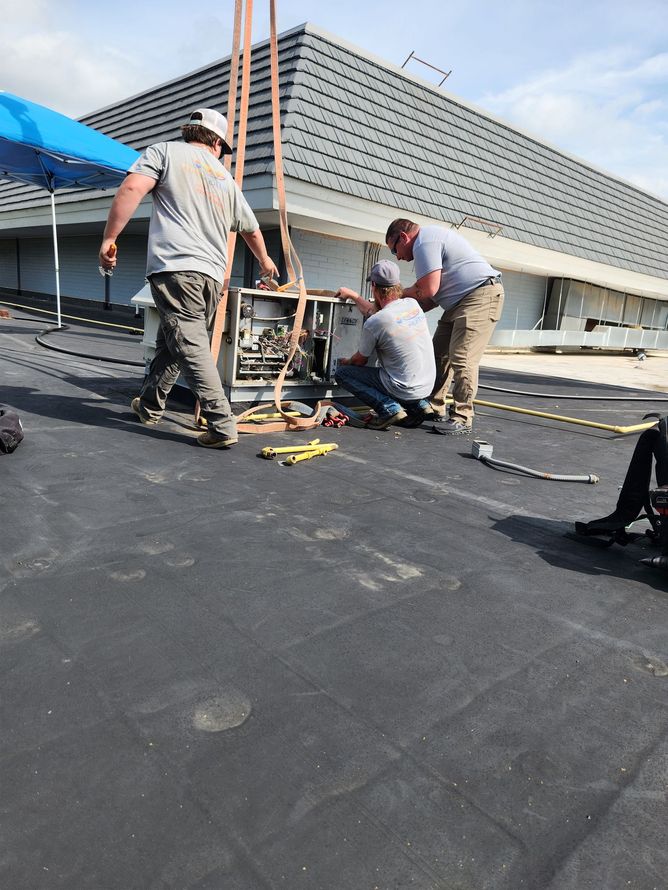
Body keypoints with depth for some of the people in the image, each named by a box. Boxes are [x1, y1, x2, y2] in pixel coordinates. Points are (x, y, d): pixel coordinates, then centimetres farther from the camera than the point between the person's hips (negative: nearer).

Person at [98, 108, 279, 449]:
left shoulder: (164, 151, 10)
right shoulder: (226, 178, 24)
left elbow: (131, 189, -7)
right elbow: (252, 230, 36)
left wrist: (109, 238, -3)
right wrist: (265, 261, 53)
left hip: (175, 267, -6)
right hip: (212, 274, 6)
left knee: (190, 347, -10)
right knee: (171, 342, 18)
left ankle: (222, 426, -15)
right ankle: (149, 406, 32)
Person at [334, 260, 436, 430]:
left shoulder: (373, 323, -18)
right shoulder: (413, 304, 1)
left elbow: (360, 361, 1)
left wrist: (346, 363, 23)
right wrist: (353, 295, 32)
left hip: (404, 389, -7)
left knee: (341, 373, 3)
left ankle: (389, 408, -8)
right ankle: (418, 404, 18)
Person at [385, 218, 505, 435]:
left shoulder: (424, 242, -12)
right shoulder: (430, 237, 22)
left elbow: (428, 290, -19)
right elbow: (435, 295, 18)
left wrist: (400, 293, -1)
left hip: (481, 295, -11)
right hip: (461, 301, 11)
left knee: (462, 359, -16)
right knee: (439, 354, 10)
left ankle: (461, 419, -13)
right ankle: (434, 408, 16)